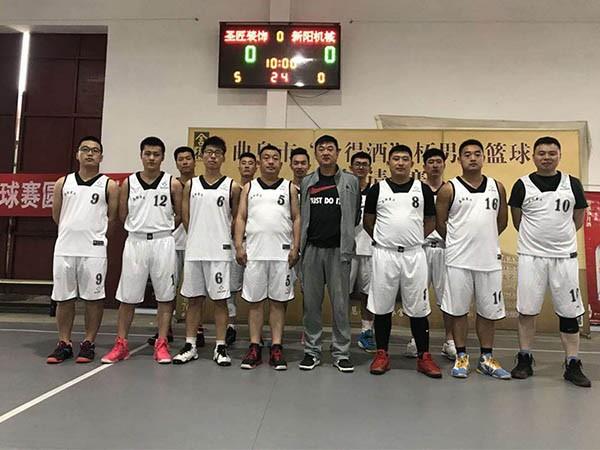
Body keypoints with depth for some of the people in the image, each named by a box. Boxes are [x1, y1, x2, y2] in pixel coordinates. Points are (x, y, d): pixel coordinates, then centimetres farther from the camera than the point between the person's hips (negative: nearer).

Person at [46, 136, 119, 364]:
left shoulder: (109, 185, 2)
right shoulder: (63, 182, 10)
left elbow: (111, 219, 4)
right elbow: (56, 215, 17)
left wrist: (95, 234, 10)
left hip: (94, 250, -3)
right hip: (64, 247, 3)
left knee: (94, 297, 3)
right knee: (63, 297, 9)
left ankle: (89, 343, 16)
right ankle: (64, 343, 21)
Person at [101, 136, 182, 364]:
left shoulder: (173, 183, 1)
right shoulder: (129, 183, 5)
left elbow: (179, 215, 7)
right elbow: (122, 216, 10)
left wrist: (162, 229, 4)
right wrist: (142, 227, 7)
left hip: (163, 243, -1)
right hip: (135, 242, 1)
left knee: (165, 296, 3)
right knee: (127, 297, 7)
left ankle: (161, 345, 13)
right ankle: (120, 344, 19)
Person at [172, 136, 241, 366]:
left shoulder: (232, 187, 1)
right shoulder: (190, 185, 7)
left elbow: (236, 219, 7)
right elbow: (185, 218, 9)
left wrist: (219, 236, 7)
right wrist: (199, 236, 5)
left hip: (219, 251, -2)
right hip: (194, 250, 2)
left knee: (220, 300, 3)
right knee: (193, 299, 10)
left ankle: (220, 347, 13)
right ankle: (190, 346, 20)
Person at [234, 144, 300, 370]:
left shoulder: (289, 188, 9)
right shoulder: (249, 188, 12)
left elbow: (297, 219, 6)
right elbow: (241, 218, 7)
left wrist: (295, 247, -5)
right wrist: (239, 246, -3)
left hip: (282, 253, -1)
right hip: (254, 252, 1)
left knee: (278, 301, 4)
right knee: (254, 300, 5)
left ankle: (276, 348, 11)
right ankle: (254, 348, 14)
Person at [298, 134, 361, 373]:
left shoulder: (351, 181, 4)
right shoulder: (306, 182, 8)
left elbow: (355, 215, 6)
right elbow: (301, 215, 11)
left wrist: (344, 235, 5)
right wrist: (302, 240, 6)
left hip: (339, 249, -1)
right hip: (312, 248, 2)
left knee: (340, 303, 3)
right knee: (311, 302, 7)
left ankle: (341, 352, 15)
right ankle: (312, 351, 18)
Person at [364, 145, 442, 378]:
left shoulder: (423, 189, 4)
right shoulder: (377, 189, 3)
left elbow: (430, 221, 12)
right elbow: (368, 221, 11)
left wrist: (412, 238, 6)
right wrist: (384, 239, 8)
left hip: (414, 254, 0)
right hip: (384, 254, 0)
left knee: (418, 308, 5)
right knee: (382, 307, 7)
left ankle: (424, 357, 17)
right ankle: (382, 354, 21)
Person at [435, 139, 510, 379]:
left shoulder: (497, 187, 6)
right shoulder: (449, 189, -4)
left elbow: (502, 220, 16)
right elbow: (440, 223, 1)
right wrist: (460, 242, 7)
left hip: (490, 259, 3)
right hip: (458, 260, -3)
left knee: (489, 311, 11)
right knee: (458, 310, 6)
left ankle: (486, 359, 25)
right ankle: (461, 357, 20)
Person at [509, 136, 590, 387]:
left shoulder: (572, 184, 4)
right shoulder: (523, 185, 0)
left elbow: (578, 221, 14)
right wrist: (536, 238, 11)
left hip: (565, 256, 1)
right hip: (531, 256, -1)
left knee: (569, 312, 5)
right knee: (527, 310, 4)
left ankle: (572, 366, 16)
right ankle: (525, 361, 16)